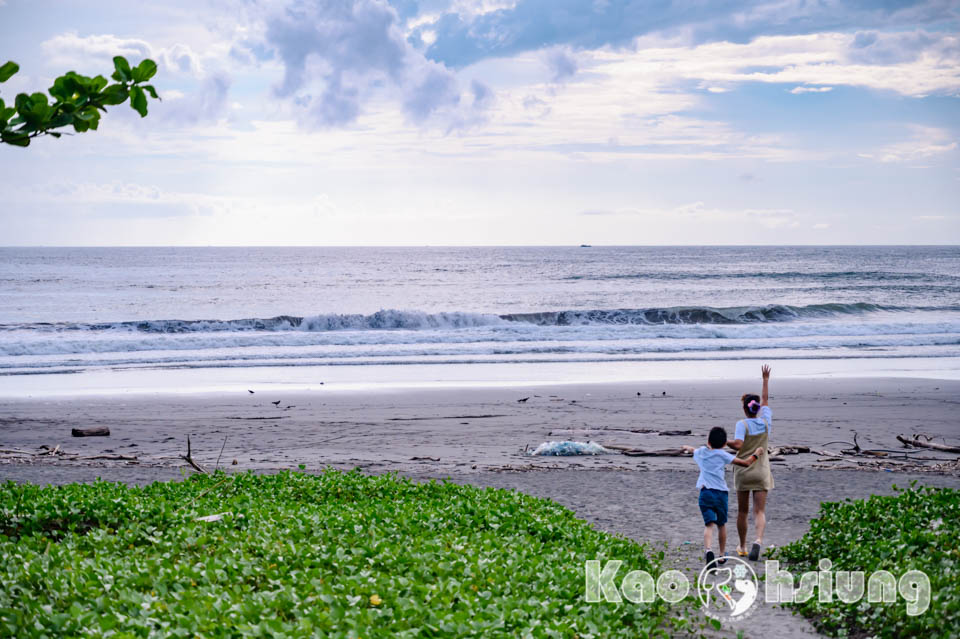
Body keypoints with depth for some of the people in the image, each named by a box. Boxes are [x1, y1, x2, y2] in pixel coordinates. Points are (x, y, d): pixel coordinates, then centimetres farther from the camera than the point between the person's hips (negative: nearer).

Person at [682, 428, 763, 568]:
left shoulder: (701, 452, 13)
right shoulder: (722, 455, 3)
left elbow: (693, 450, 39)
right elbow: (746, 463, 1)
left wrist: (687, 448, 64)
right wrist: (756, 454, 20)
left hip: (705, 492, 1)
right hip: (721, 493, -1)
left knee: (709, 524, -10)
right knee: (721, 525, 18)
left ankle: (708, 549, -37)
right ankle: (722, 555, 29)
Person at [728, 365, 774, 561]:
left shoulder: (742, 424, -10)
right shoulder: (765, 421, 0)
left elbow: (738, 444, -25)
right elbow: (765, 399, 16)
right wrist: (765, 379, 27)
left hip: (743, 472, -2)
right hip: (761, 472, 2)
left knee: (742, 512, 12)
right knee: (760, 511, -3)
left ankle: (742, 547, 23)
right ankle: (758, 540, -28)